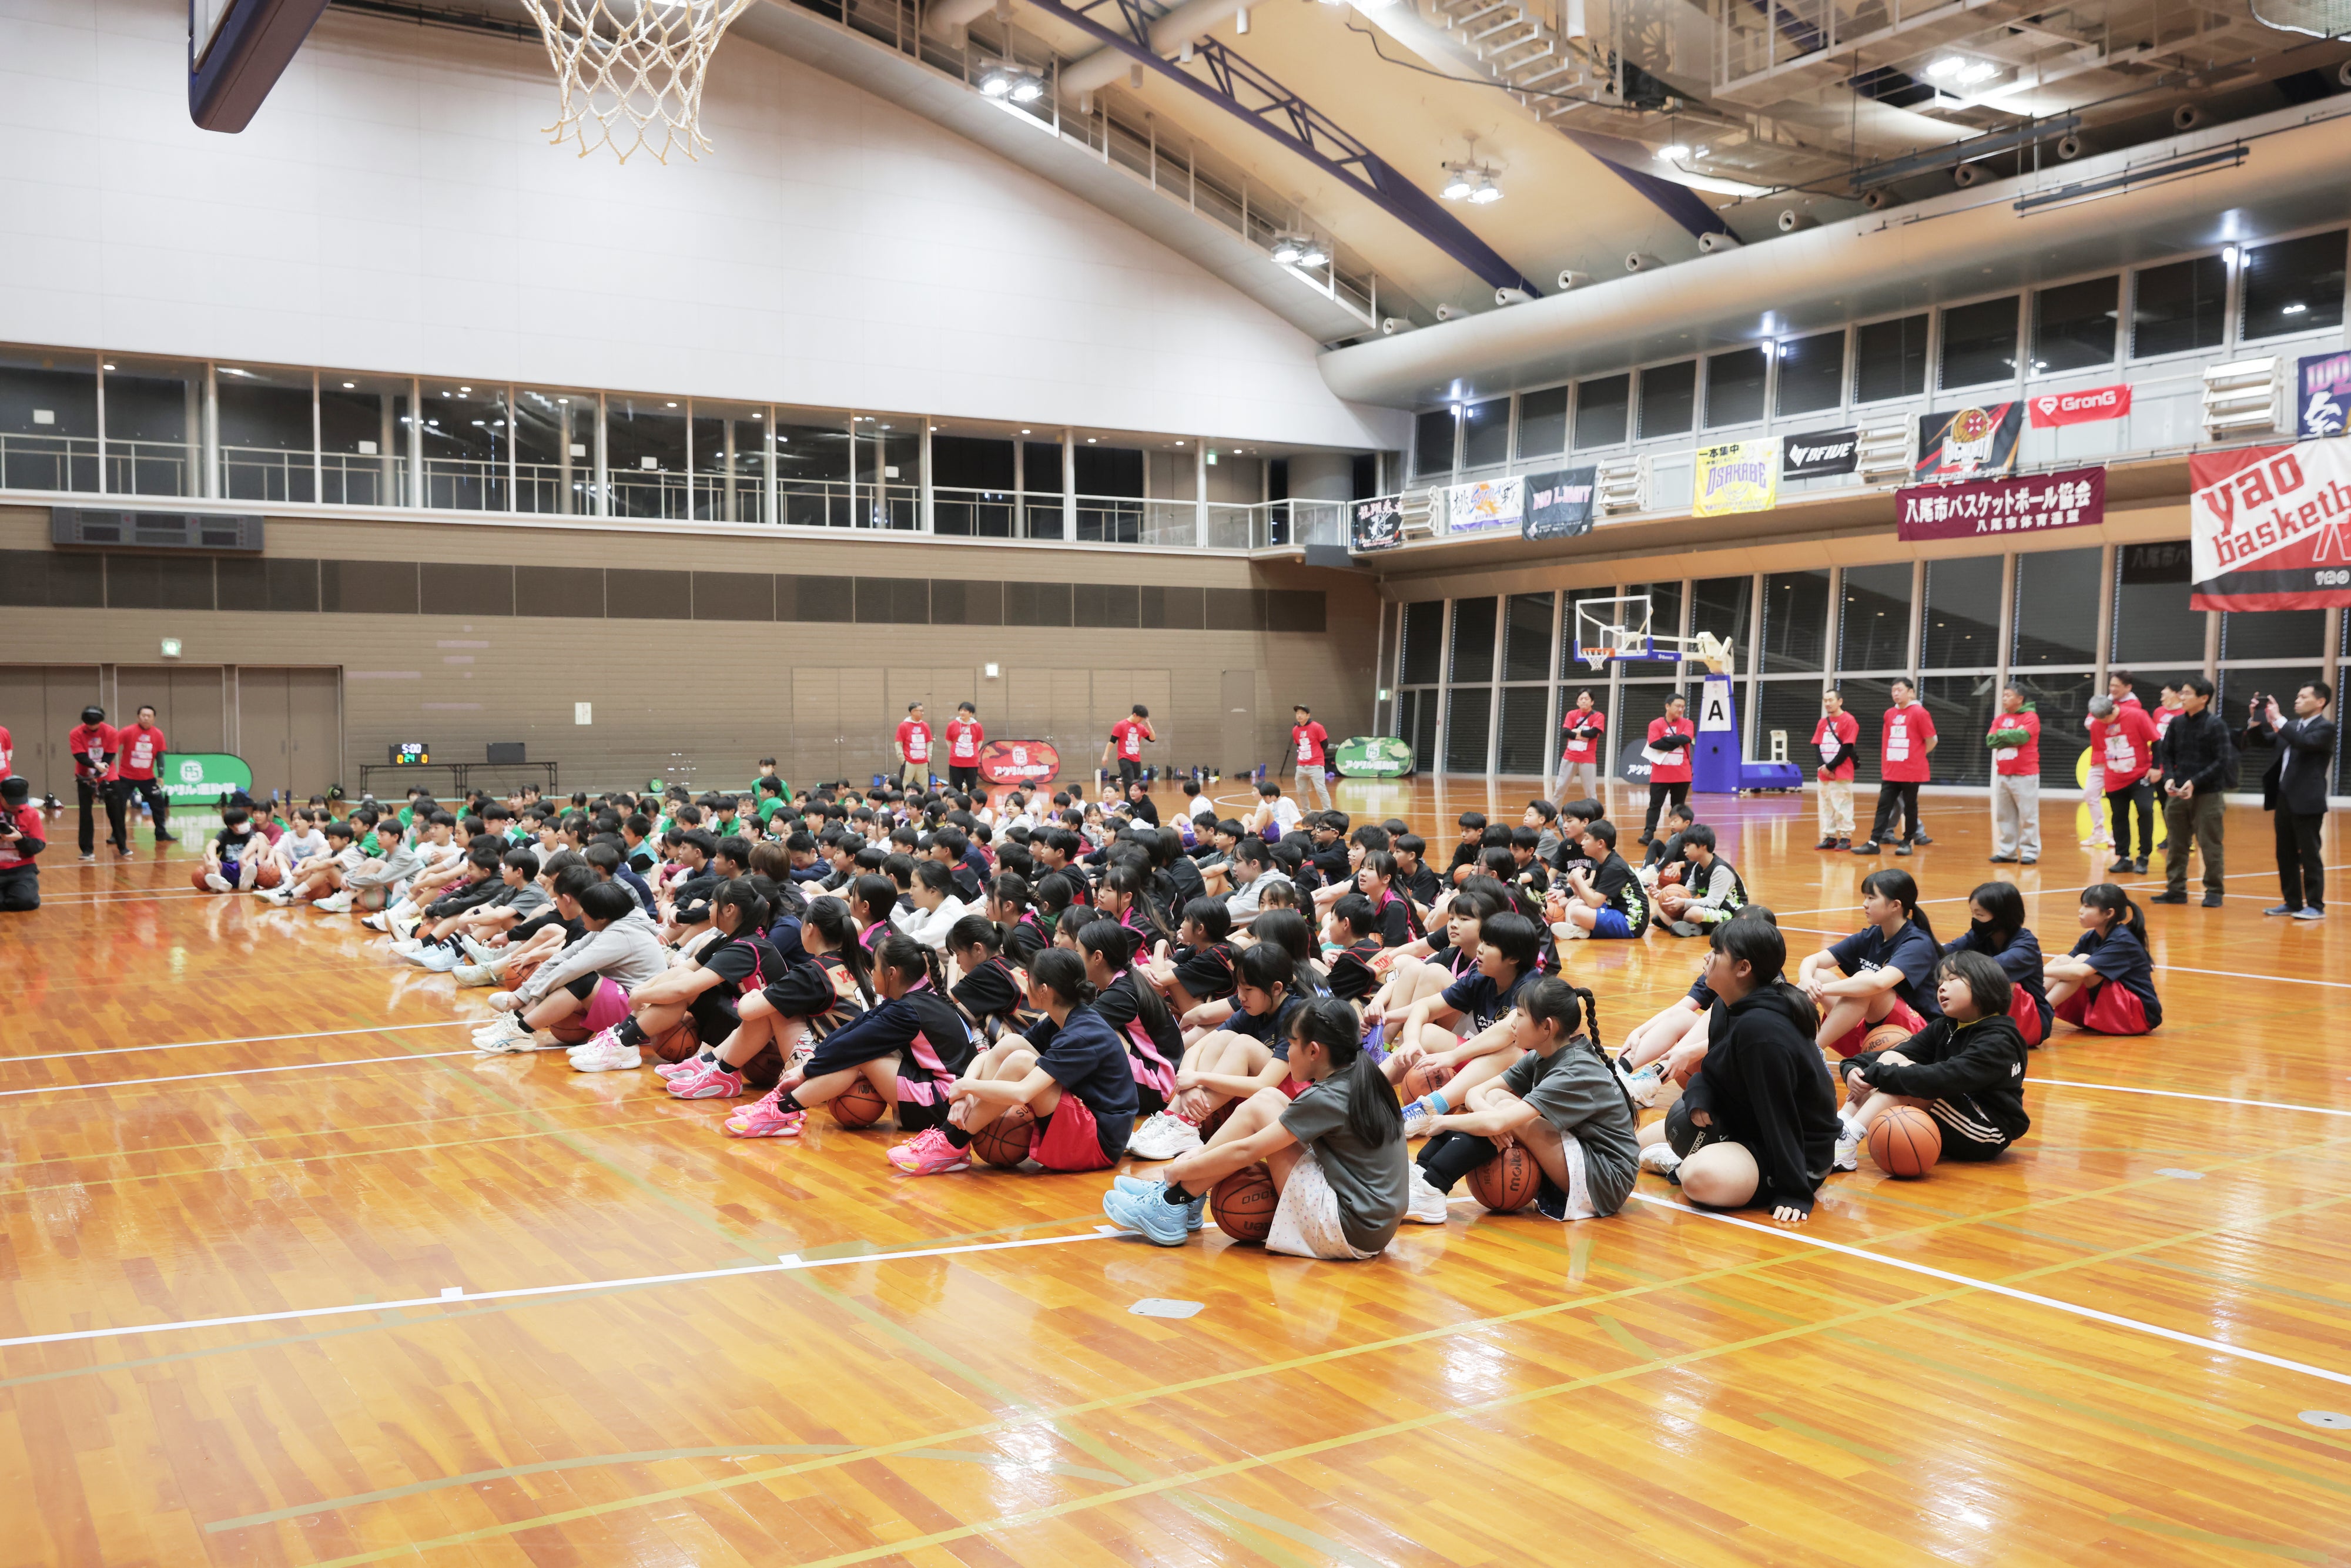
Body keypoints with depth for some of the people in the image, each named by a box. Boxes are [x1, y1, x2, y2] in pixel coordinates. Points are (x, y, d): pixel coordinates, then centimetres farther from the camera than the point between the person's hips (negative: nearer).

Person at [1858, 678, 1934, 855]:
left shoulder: (1919, 713, -8)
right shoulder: (1889, 714, 10)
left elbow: (1931, 741, -3)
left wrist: (1917, 756, 8)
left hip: (1911, 772, -5)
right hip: (1890, 772, 5)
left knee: (1910, 807, 4)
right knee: (1884, 806, 1)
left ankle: (1907, 842, 13)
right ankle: (1874, 842, -2)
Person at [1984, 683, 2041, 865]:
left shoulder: (2030, 717, -5)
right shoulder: (2000, 719, 12)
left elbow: (2022, 736, -21)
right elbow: (1990, 741, 1)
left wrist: (2002, 734, -6)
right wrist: (2012, 736, -10)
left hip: (2025, 775, -6)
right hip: (2002, 775, 6)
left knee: (2028, 816, -3)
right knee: (2005, 816, 8)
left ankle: (2030, 852, 0)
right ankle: (2007, 852, 14)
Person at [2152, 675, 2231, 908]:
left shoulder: (2216, 725, -8)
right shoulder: (2177, 723, 7)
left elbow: (2222, 761, -11)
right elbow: (2166, 753, 13)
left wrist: (2195, 782, -18)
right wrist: (2169, 778, -5)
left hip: (2208, 794, -5)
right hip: (2177, 793, 5)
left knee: (2210, 845, 0)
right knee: (2175, 844, 8)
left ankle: (2214, 891, 9)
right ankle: (2176, 889, 17)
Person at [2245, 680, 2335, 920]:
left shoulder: (2325, 728, -6)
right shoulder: (2291, 726, 16)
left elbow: (2305, 743, -25)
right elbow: (2259, 740, 17)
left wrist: (2278, 719, -25)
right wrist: (2256, 719, -1)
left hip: (2307, 802, -8)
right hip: (2283, 799, 8)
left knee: (2309, 854, -3)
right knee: (2285, 854, 11)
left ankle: (2316, 906, 2)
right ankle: (2292, 902, 19)